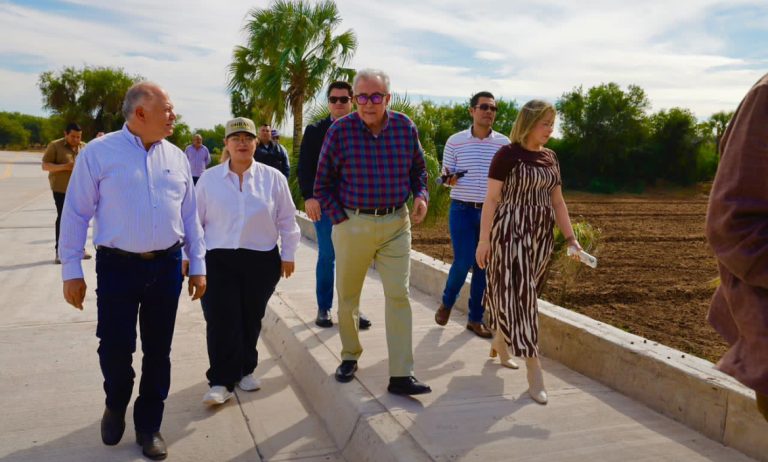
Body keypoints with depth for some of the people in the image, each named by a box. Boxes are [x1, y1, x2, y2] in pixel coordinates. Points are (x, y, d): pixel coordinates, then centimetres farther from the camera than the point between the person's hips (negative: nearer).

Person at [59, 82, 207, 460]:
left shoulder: (177, 157, 7)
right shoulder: (99, 152, -5)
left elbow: (189, 215, 10)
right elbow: (76, 213, -3)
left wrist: (197, 265, 9)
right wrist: (71, 271, -4)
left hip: (167, 266, 3)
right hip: (118, 266, -3)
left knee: (158, 350, 10)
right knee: (114, 347, 3)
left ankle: (149, 425, 28)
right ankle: (115, 406, 36)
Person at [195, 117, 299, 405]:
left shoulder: (273, 178, 3)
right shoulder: (209, 179, 4)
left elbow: (286, 220, 8)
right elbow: (195, 220, 8)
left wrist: (288, 254, 7)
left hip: (262, 261, 1)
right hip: (218, 261, -1)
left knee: (251, 320, 10)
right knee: (221, 321, -6)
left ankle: (245, 370, 29)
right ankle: (222, 382, 3)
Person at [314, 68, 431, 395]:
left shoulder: (405, 127, 0)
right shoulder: (340, 130, -7)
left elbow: (418, 168, 16)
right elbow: (322, 184, 0)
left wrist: (421, 195, -3)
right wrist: (339, 219, -7)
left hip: (396, 224, 1)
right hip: (352, 224, -1)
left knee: (399, 295, -4)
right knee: (348, 296, 12)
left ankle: (401, 376, 2)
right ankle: (350, 356, 34)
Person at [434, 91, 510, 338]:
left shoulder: (504, 143, 3)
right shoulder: (455, 141, 0)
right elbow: (445, 175, 6)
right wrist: (449, 179, -16)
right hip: (462, 210, -2)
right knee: (463, 262, -6)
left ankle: (475, 318, 19)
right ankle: (447, 302, 23)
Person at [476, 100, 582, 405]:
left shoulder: (550, 158, 10)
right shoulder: (507, 155, -8)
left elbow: (557, 202, 14)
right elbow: (491, 199, -10)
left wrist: (570, 237, 9)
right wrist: (484, 240, -14)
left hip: (540, 236, 6)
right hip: (510, 234, -6)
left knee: (519, 295, 13)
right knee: (518, 295, -6)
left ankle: (500, 343, 35)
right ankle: (534, 371, -5)